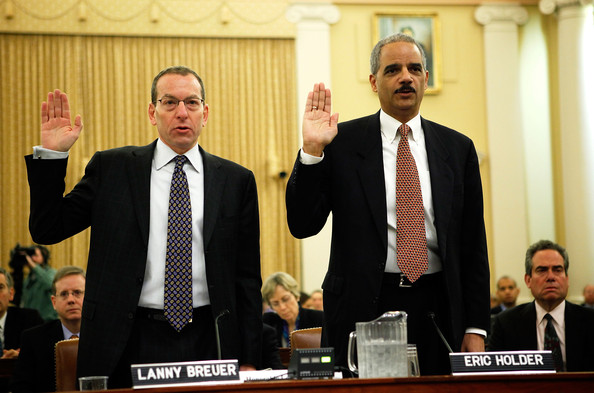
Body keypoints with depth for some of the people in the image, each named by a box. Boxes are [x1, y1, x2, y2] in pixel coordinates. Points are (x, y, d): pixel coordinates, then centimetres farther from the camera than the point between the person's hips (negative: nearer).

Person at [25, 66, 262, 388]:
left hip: (207, 343, 1)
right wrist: (51, 154, -7)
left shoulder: (236, 180, 8)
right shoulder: (111, 168, 6)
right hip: (131, 345, -1)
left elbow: (247, 277, 7)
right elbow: (46, 230, 4)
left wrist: (248, 361, 2)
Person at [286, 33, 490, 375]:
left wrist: (476, 329, 4)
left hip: (437, 309, 2)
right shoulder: (342, 143, 2)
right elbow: (302, 225, -3)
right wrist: (312, 150, -14)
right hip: (364, 307, -2)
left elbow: (473, 245, 10)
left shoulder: (457, 148, 9)